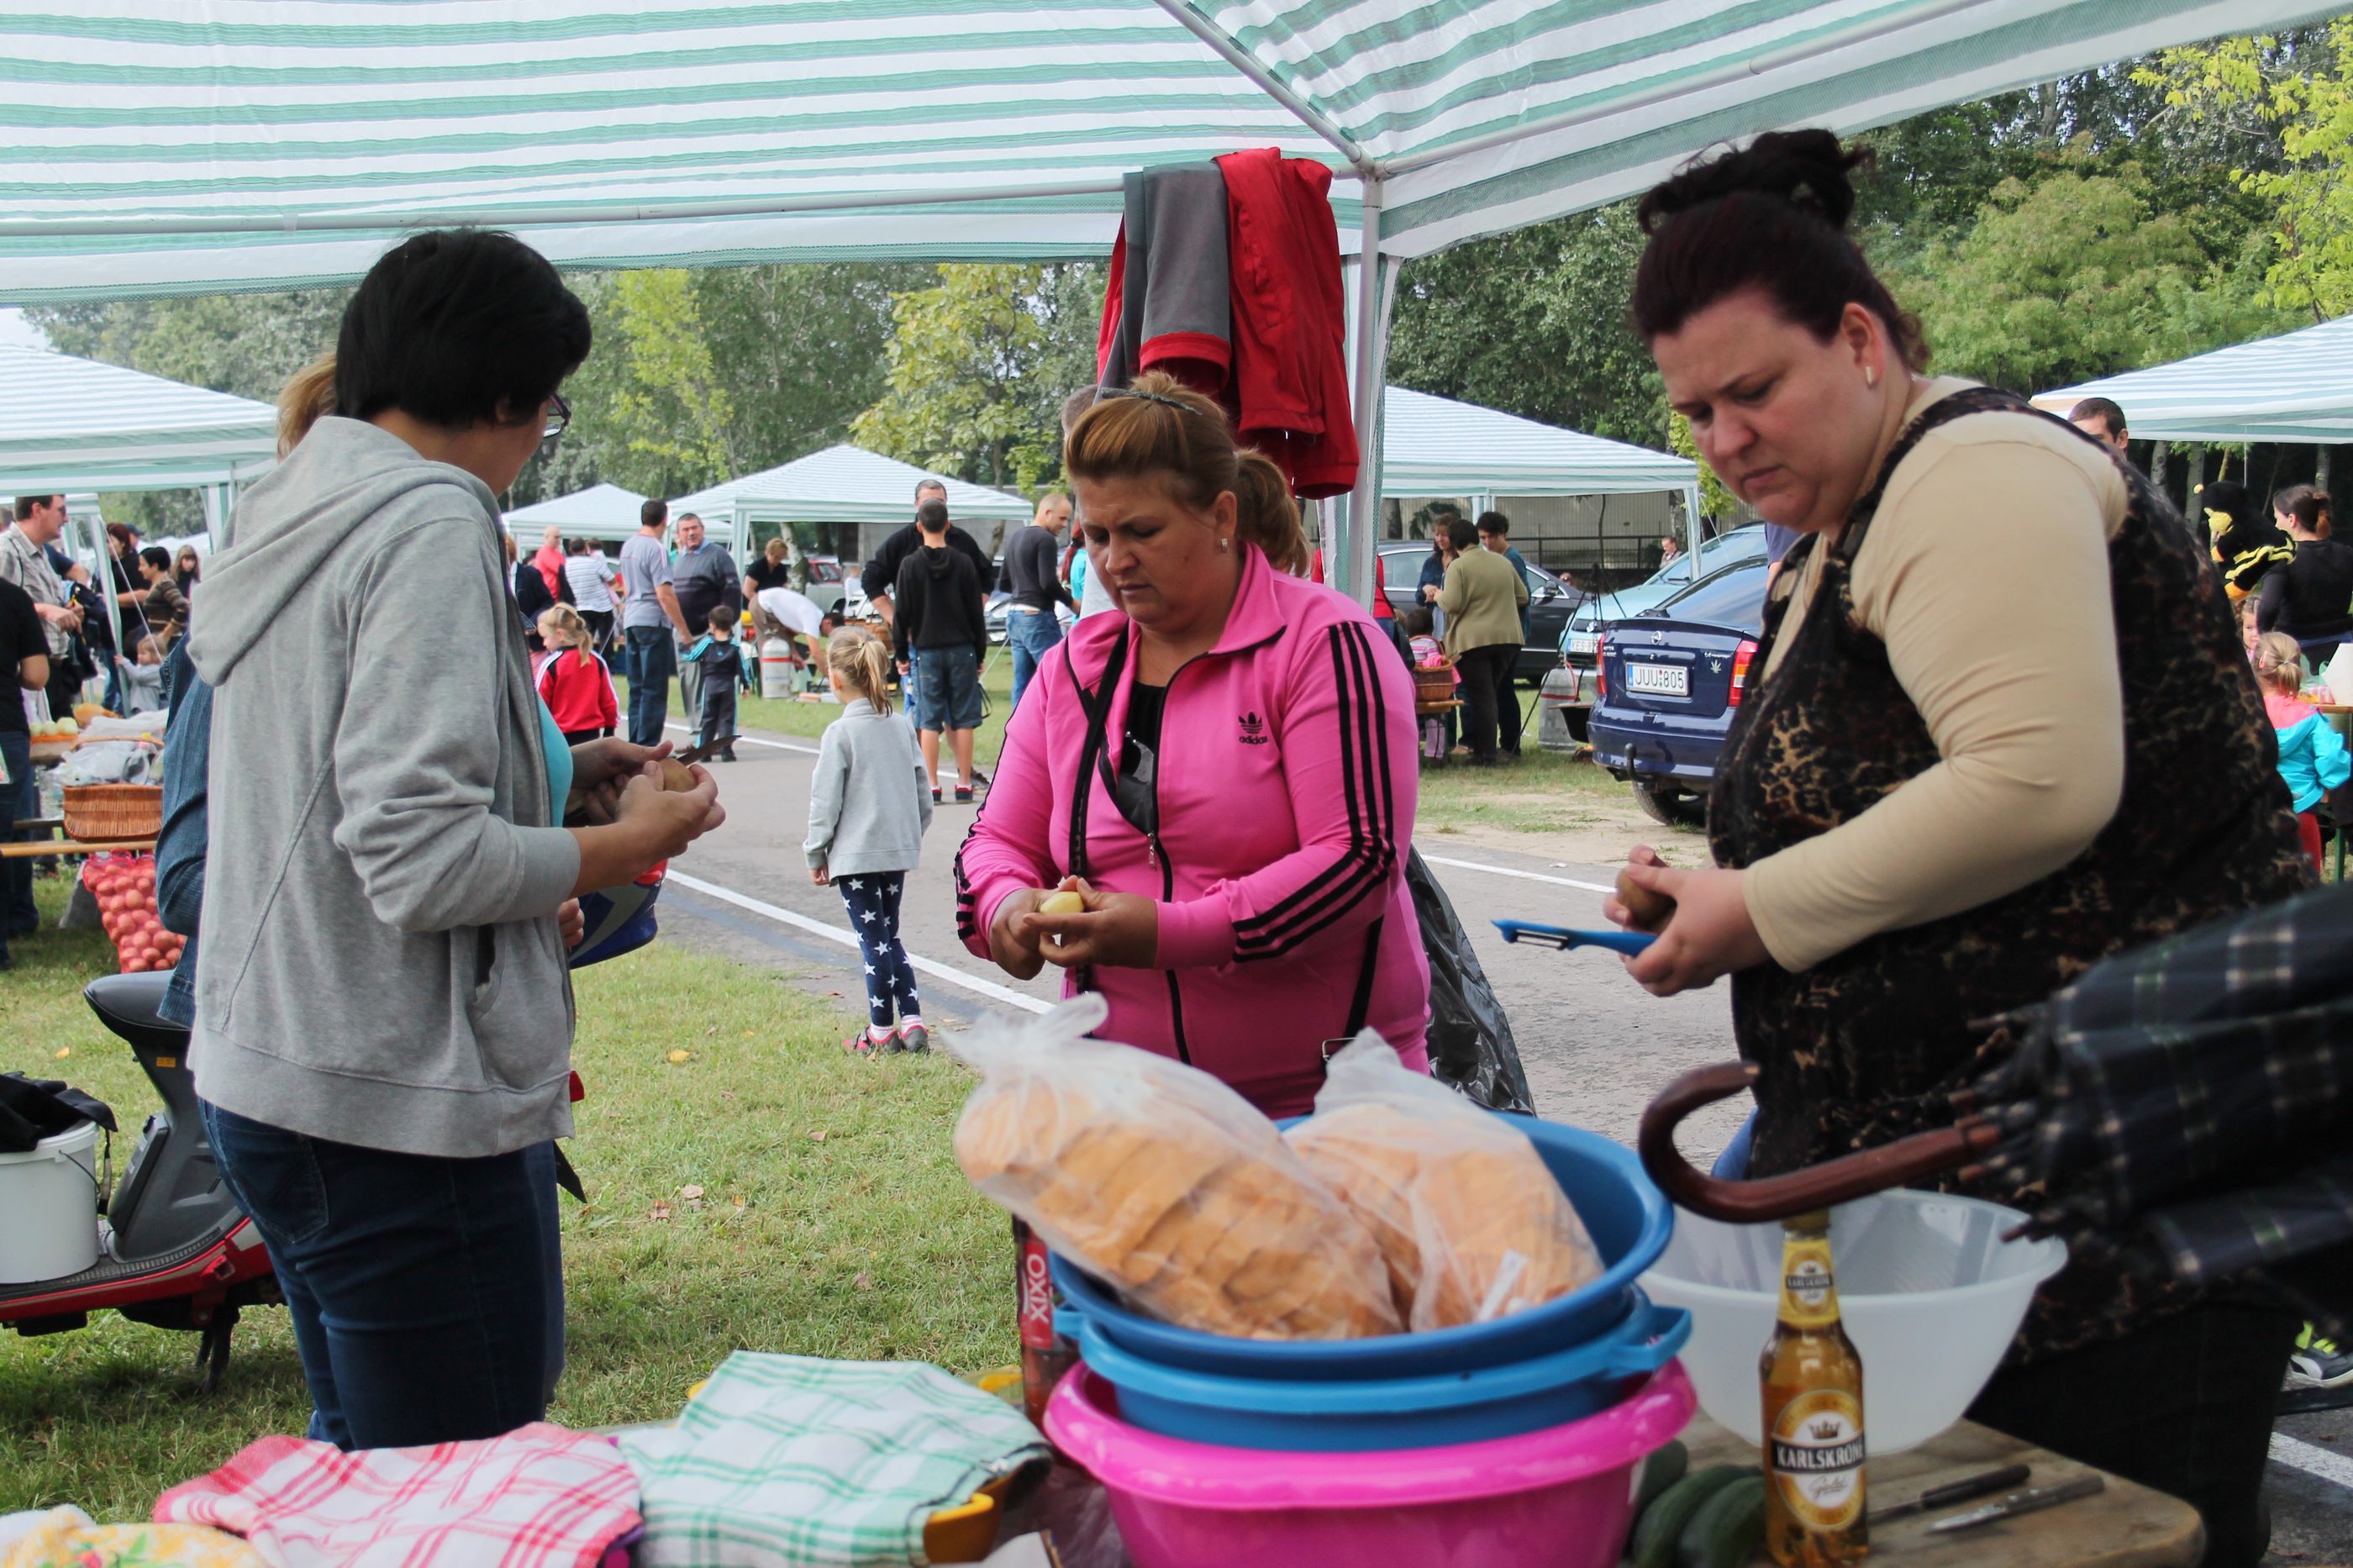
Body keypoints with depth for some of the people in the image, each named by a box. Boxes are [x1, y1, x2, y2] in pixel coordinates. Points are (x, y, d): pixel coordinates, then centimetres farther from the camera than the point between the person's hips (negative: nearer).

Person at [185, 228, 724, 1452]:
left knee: (359, 1473, 24)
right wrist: (620, 847, -10)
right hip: (395, 1106, -10)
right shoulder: (433, 525, -16)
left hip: (259, 1076, 10)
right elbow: (422, 861, -24)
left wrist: (551, 771, 16)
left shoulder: (292, 510, 13)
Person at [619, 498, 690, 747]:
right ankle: (647, 745, -6)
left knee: (637, 687, 13)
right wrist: (683, 630, -15)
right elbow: (664, 594, -18)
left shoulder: (628, 546, 12)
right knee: (654, 689, -5)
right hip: (654, 623, -8)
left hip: (631, 621, 8)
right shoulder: (656, 549, -13)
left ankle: (635, 743, 15)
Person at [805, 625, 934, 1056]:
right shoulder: (903, 726, 4)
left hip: (855, 855, -6)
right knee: (888, 936, 17)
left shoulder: (840, 733, -14)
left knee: (874, 940, 2)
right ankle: (912, 1021, 10)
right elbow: (924, 794, 9)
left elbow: (825, 802, -11)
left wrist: (815, 854, 0)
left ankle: (881, 1031, 11)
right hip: (899, 850, 6)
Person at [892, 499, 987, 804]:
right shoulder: (963, 563, 0)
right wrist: (979, 653, 10)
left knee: (928, 721, 2)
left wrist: (902, 654, 7)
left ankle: (932, 786, 2)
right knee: (963, 719, 4)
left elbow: (903, 614, -2)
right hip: (961, 649, 1)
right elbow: (976, 613, 2)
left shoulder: (910, 565, -3)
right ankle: (964, 784, 5)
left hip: (926, 650, -1)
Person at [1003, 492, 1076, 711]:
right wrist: (1071, 602, -6)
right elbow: (1048, 583, -19)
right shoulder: (1045, 539, -11)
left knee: (1022, 683, 10)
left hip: (1014, 616, 9)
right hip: (1038, 617, -9)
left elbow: (1004, 584, 22)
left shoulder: (1016, 539, 18)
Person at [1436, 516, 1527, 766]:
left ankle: (1486, 754, -5)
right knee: (1491, 694, 16)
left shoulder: (1457, 567, -9)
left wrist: (1438, 595, 4)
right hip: (1507, 637, 6)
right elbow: (1522, 596, 18)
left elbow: (1451, 604, -16)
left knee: (1481, 697, -4)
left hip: (1472, 640, -6)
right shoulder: (1503, 562, 12)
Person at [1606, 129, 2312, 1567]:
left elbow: (2038, 783, -25)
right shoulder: (1843, 537, 19)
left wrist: (1762, 912, -16)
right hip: (1940, 1151, 10)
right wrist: (1716, 899, 7)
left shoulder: (1977, 471, -12)